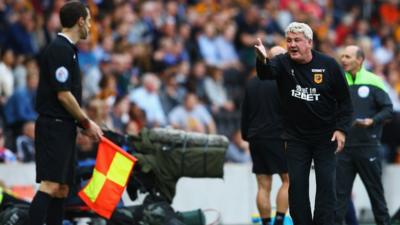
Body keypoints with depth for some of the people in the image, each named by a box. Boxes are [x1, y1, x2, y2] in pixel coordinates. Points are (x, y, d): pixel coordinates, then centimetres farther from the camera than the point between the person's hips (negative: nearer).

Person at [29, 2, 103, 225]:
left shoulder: (68, 49, 17)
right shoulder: (60, 49, -13)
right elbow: (63, 95, -17)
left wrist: (85, 123, 14)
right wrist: (86, 122, -8)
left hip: (64, 128, 10)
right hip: (54, 126, -10)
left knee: (62, 189, 8)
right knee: (50, 185, -17)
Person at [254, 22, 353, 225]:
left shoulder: (328, 65, -7)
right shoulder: (282, 63, -6)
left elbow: (344, 100, 0)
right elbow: (267, 73, -31)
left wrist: (341, 128, -9)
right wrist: (262, 60, -53)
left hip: (326, 137, -1)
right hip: (296, 137, 1)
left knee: (326, 185, -3)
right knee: (297, 186, 1)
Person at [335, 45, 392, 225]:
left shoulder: (373, 82, -2)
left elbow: (388, 109, -4)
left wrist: (372, 120, -19)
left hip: (368, 145, -3)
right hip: (344, 147, 3)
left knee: (375, 189, 6)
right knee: (340, 190, 1)